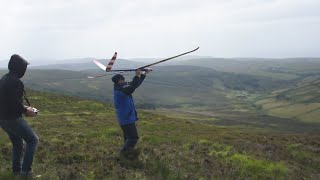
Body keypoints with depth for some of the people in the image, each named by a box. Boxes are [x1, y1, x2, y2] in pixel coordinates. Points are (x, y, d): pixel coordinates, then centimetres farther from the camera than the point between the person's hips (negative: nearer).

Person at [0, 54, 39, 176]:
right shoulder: (15, 81, -20)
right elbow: (15, 103, -25)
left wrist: (23, 108, 13)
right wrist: (26, 111, -8)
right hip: (13, 119, -9)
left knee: (17, 144, 22)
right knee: (32, 140, 3)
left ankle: (16, 169, 30)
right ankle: (26, 169, 4)